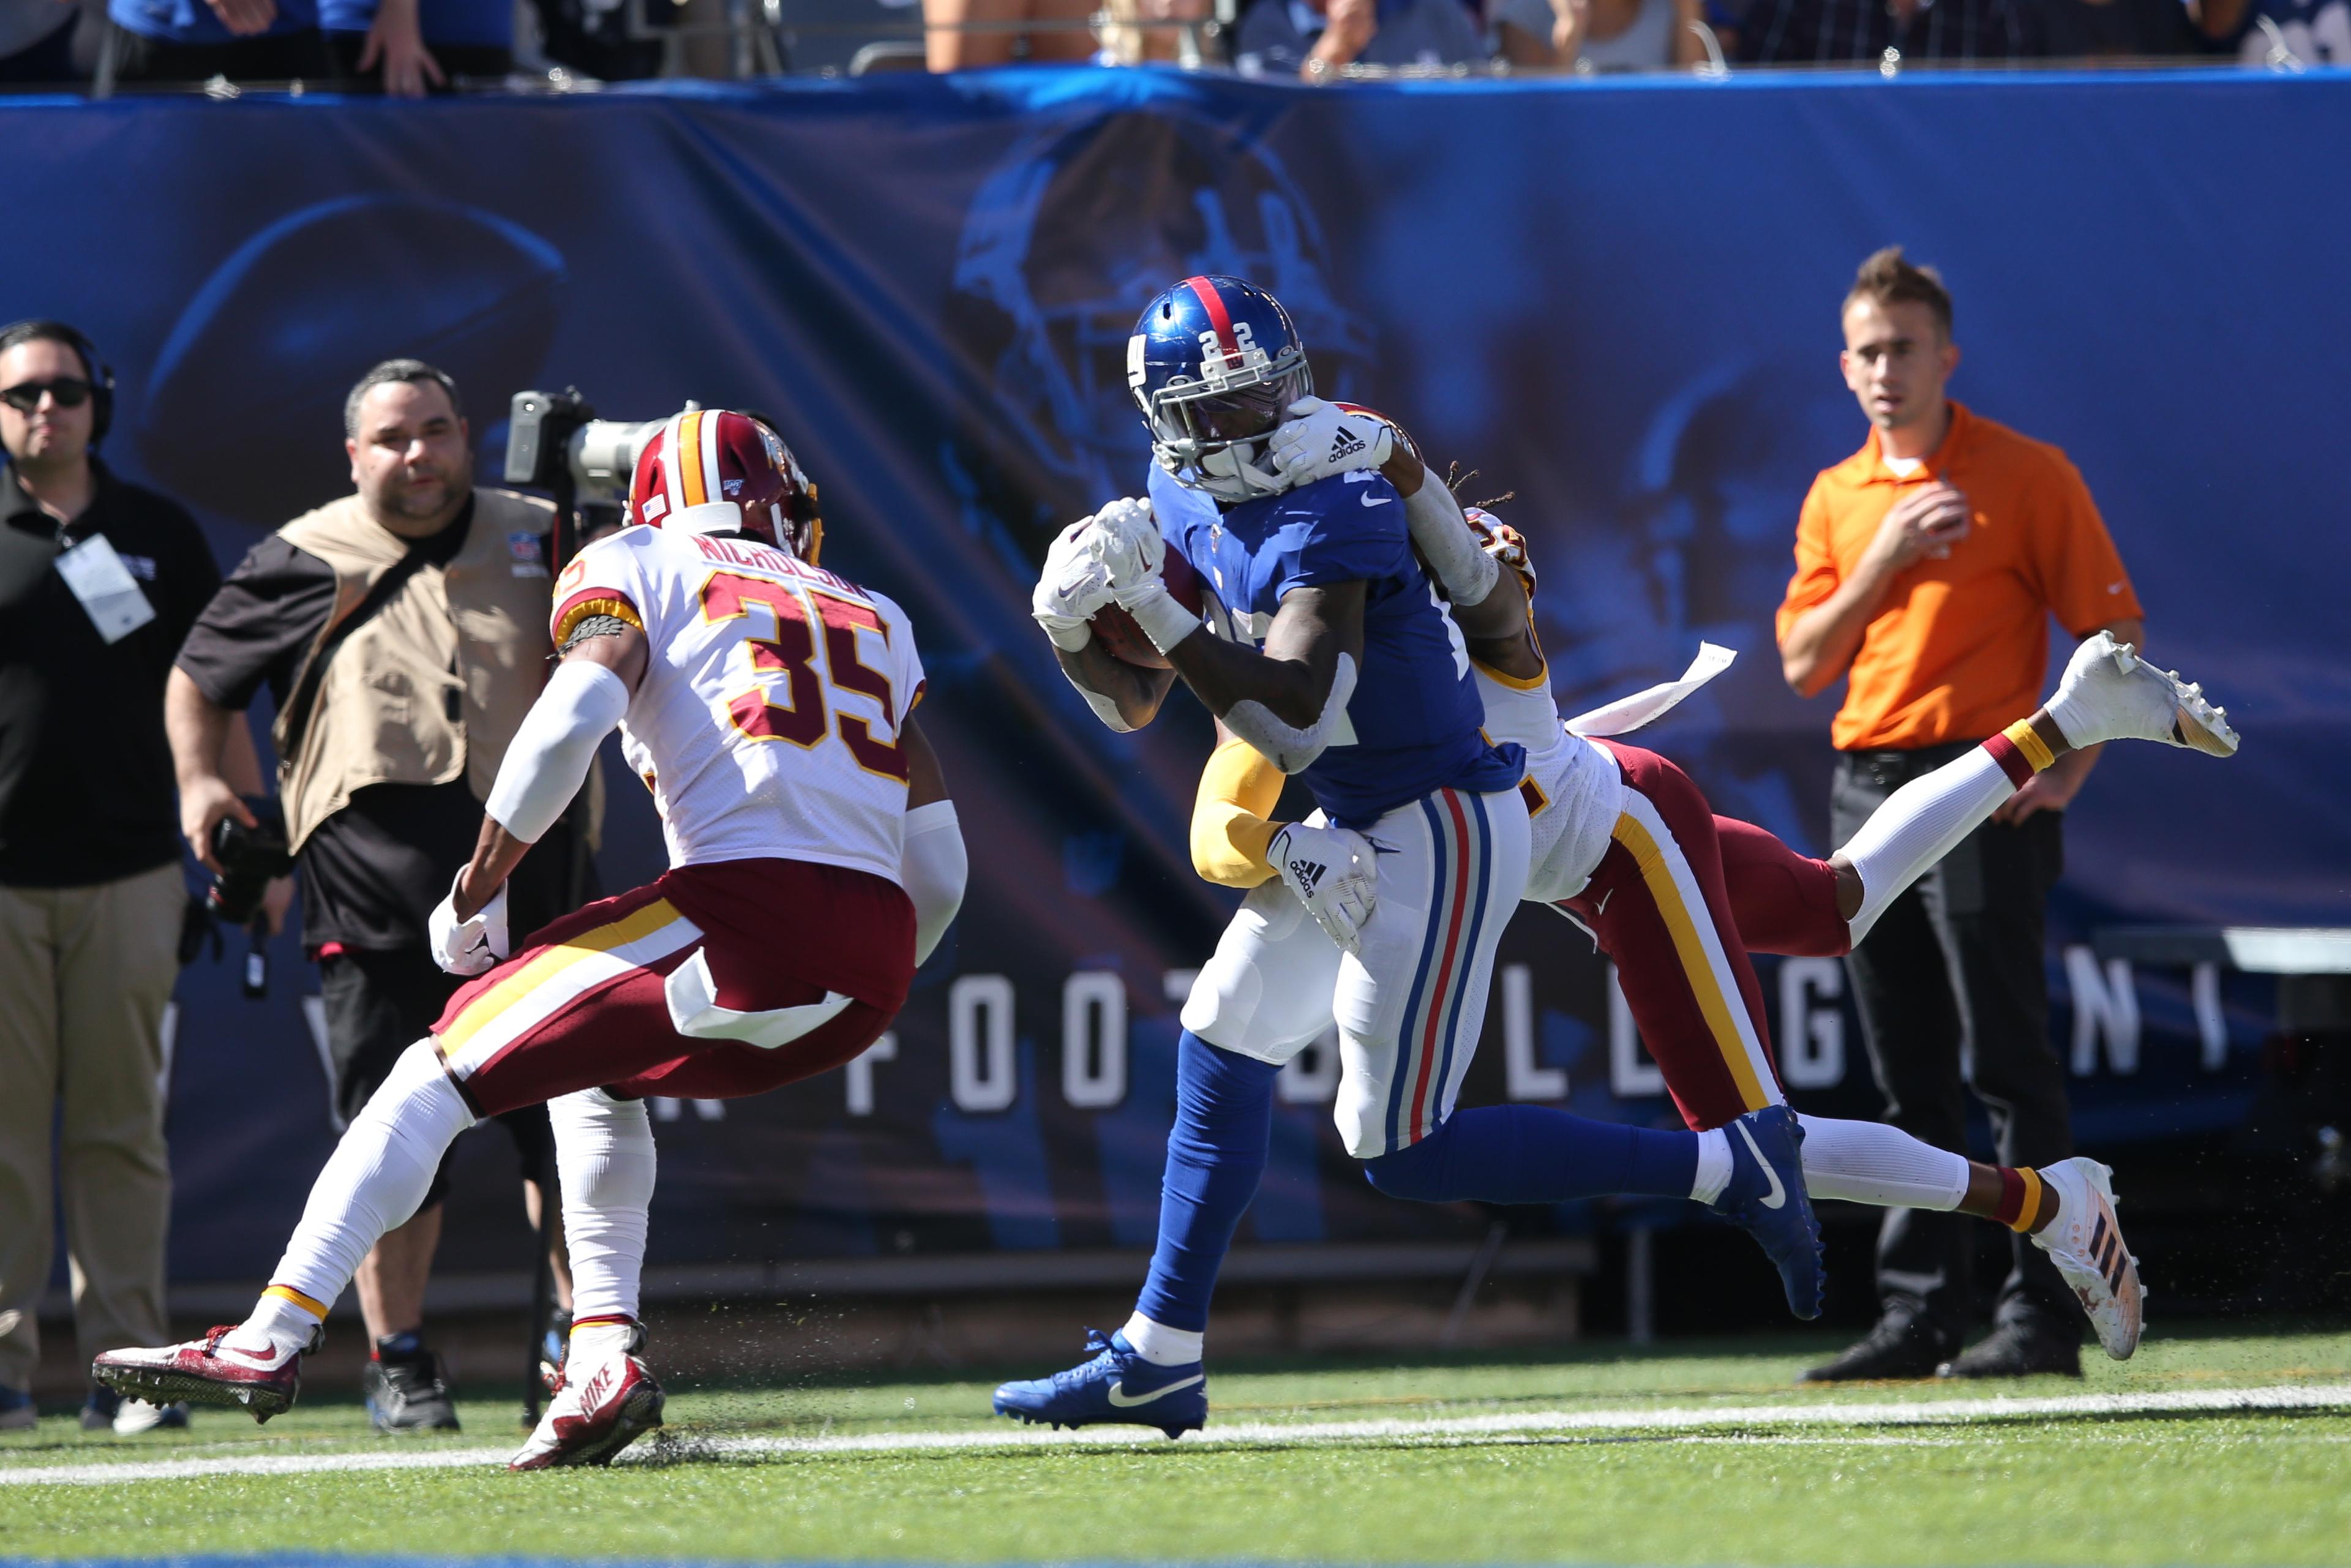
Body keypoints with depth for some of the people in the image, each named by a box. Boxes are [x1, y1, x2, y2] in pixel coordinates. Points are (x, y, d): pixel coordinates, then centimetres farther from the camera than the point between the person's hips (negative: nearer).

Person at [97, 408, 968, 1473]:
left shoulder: (640, 569, 14)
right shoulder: (877, 622, 29)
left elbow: (572, 718, -7)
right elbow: (939, 865, 22)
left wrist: (475, 894, 3)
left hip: (750, 912, -6)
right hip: (876, 966, 6)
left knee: (444, 1072, 4)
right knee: (599, 1071, 30)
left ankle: (272, 1341, -4)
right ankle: (605, 1358, 16)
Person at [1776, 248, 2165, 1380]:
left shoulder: (2027, 476, -1)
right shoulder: (1836, 498, 14)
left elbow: (2116, 632, -2)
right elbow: (1804, 663, 7)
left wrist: (2071, 765, -12)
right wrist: (1884, 560, -5)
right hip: (1867, 786, 5)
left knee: (2009, 1064, -8)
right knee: (1910, 1080, 7)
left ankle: (2041, 1317, -8)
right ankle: (1918, 1315, 9)